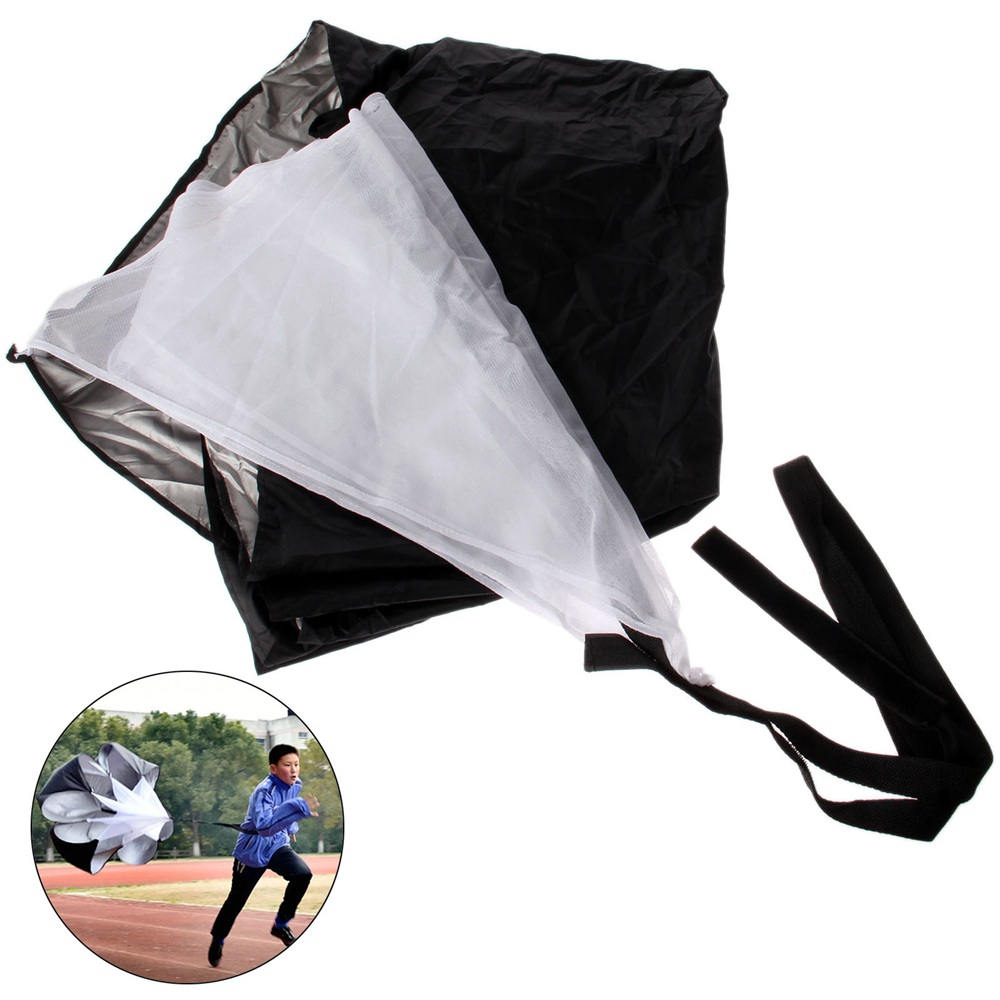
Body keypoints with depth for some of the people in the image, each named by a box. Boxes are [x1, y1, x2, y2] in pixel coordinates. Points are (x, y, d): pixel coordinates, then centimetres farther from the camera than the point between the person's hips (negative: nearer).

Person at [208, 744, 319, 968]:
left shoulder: (296, 785, -7)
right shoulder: (264, 791, -30)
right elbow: (264, 826, -49)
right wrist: (299, 808, -55)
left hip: (277, 846, 5)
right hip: (252, 851, -5)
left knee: (303, 874, -20)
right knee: (236, 900, 8)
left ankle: (281, 924, -1)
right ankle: (218, 940, 36)